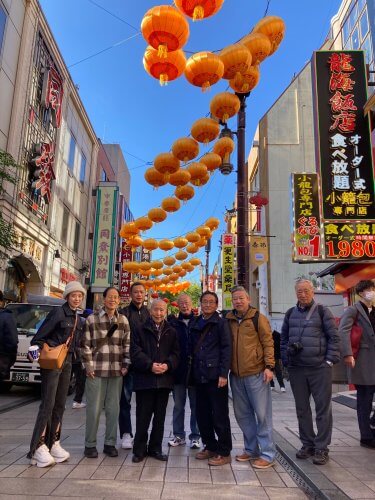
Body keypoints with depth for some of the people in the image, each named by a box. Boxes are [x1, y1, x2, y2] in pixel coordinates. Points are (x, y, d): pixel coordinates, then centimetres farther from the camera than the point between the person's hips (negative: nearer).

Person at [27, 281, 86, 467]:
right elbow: (40, 335, -14)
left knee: (60, 405, 9)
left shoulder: (78, 319, 12)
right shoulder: (58, 312, -9)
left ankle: (53, 443, 17)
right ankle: (38, 448, -3)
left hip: (67, 362, 7)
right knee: (48, 404, -8)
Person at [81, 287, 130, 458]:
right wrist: (89, 366, -5)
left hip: (116, 371, 3)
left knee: (113, 409, 9)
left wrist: (126, 365, 5)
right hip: (96, 370, -3)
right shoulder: (92, 319, -1)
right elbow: (85, 344, -1)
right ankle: (90, 444, 19)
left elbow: (127, 344, 11)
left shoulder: (123, 320, 8)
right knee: (94, 409, 3)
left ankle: (110, 443, 23)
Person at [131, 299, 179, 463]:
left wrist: (167, 365, -14)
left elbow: (176, 353, 5)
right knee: (143, 417, 3)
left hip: (164, 380, 3)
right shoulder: (140, 331, 4)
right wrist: (150, 365, -17)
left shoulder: (171, 332, 11)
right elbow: (135, 352, -5)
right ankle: (139, 449, 17)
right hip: (144, 379, -2)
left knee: (160, 417, 11)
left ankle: (155, 448, 25)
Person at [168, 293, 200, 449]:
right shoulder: (173, 323, 3)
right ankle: (178, 435, 24)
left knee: (196, 405, 8)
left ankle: (195, 436, 20)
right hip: (178, 371, 1)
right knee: (178, 405, 12)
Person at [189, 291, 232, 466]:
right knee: (202, 414, 12)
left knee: (220, 415, 1)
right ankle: (210, 447, 28)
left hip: (215, 376, -6)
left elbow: (226, 349, -8)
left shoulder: (221, 323, -2)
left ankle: (224, 453, 13)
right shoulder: (195, 324, 14)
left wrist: (223, 374, -14)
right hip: (199, 376, 6)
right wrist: (192, 371, 10)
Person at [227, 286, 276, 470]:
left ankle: (268, 454, 13)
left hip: (256, 374, -5)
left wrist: (269, 366, -12)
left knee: (262, 414, 2)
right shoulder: (229, 320, 8)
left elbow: (268, 342, -5)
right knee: (242, 414, 13)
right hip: (236, 375, 5)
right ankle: (251, 449, 28)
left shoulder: (258, 318, -4)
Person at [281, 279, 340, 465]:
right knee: (302, 409, 12)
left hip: (320, 368, -4)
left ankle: (321, 448, 15)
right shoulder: (290, 313, 10)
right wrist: (286, 361, 6)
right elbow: (284, 339, 13)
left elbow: (334, 337, -3)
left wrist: (330, 360, -9)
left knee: (323, 408, 3)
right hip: (296, 369, 4)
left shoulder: (322, 311, -2)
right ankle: (308, 444, 26)